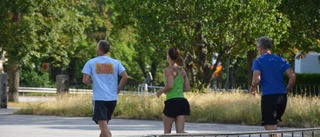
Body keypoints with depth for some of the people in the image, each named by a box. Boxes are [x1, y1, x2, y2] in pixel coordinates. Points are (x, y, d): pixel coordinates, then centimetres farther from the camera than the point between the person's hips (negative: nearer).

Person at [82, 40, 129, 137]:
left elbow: (85, 80, -8)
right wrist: (117, 90, 6)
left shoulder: (91, 63, 0)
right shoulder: (115, 63, 6)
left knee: (104, 126, -10)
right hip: (113, 98, 4)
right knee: (104, 125, 20)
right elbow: (125, 77, -5)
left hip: (99, 99, -4)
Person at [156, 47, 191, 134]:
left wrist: (160, 91, -2)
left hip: (172, 102, -6)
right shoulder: (182, 70, 14)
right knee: (180, 131, 0)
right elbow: (187, 88, 12)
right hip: (182, 101, 6)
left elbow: (170, 85, -19)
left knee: (167, 131, 9)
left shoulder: (168, 70, -7)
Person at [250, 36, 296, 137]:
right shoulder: (281, 60, 11)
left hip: (268, 96, -5)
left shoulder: (258, 61, -2)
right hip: (282, 96, 5)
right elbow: (292, 76, 2)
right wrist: (287, 90, 15)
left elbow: (256, 80, -14)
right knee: (273, 123, 22)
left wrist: (252, 88, 6)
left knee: (270, 125, -4)